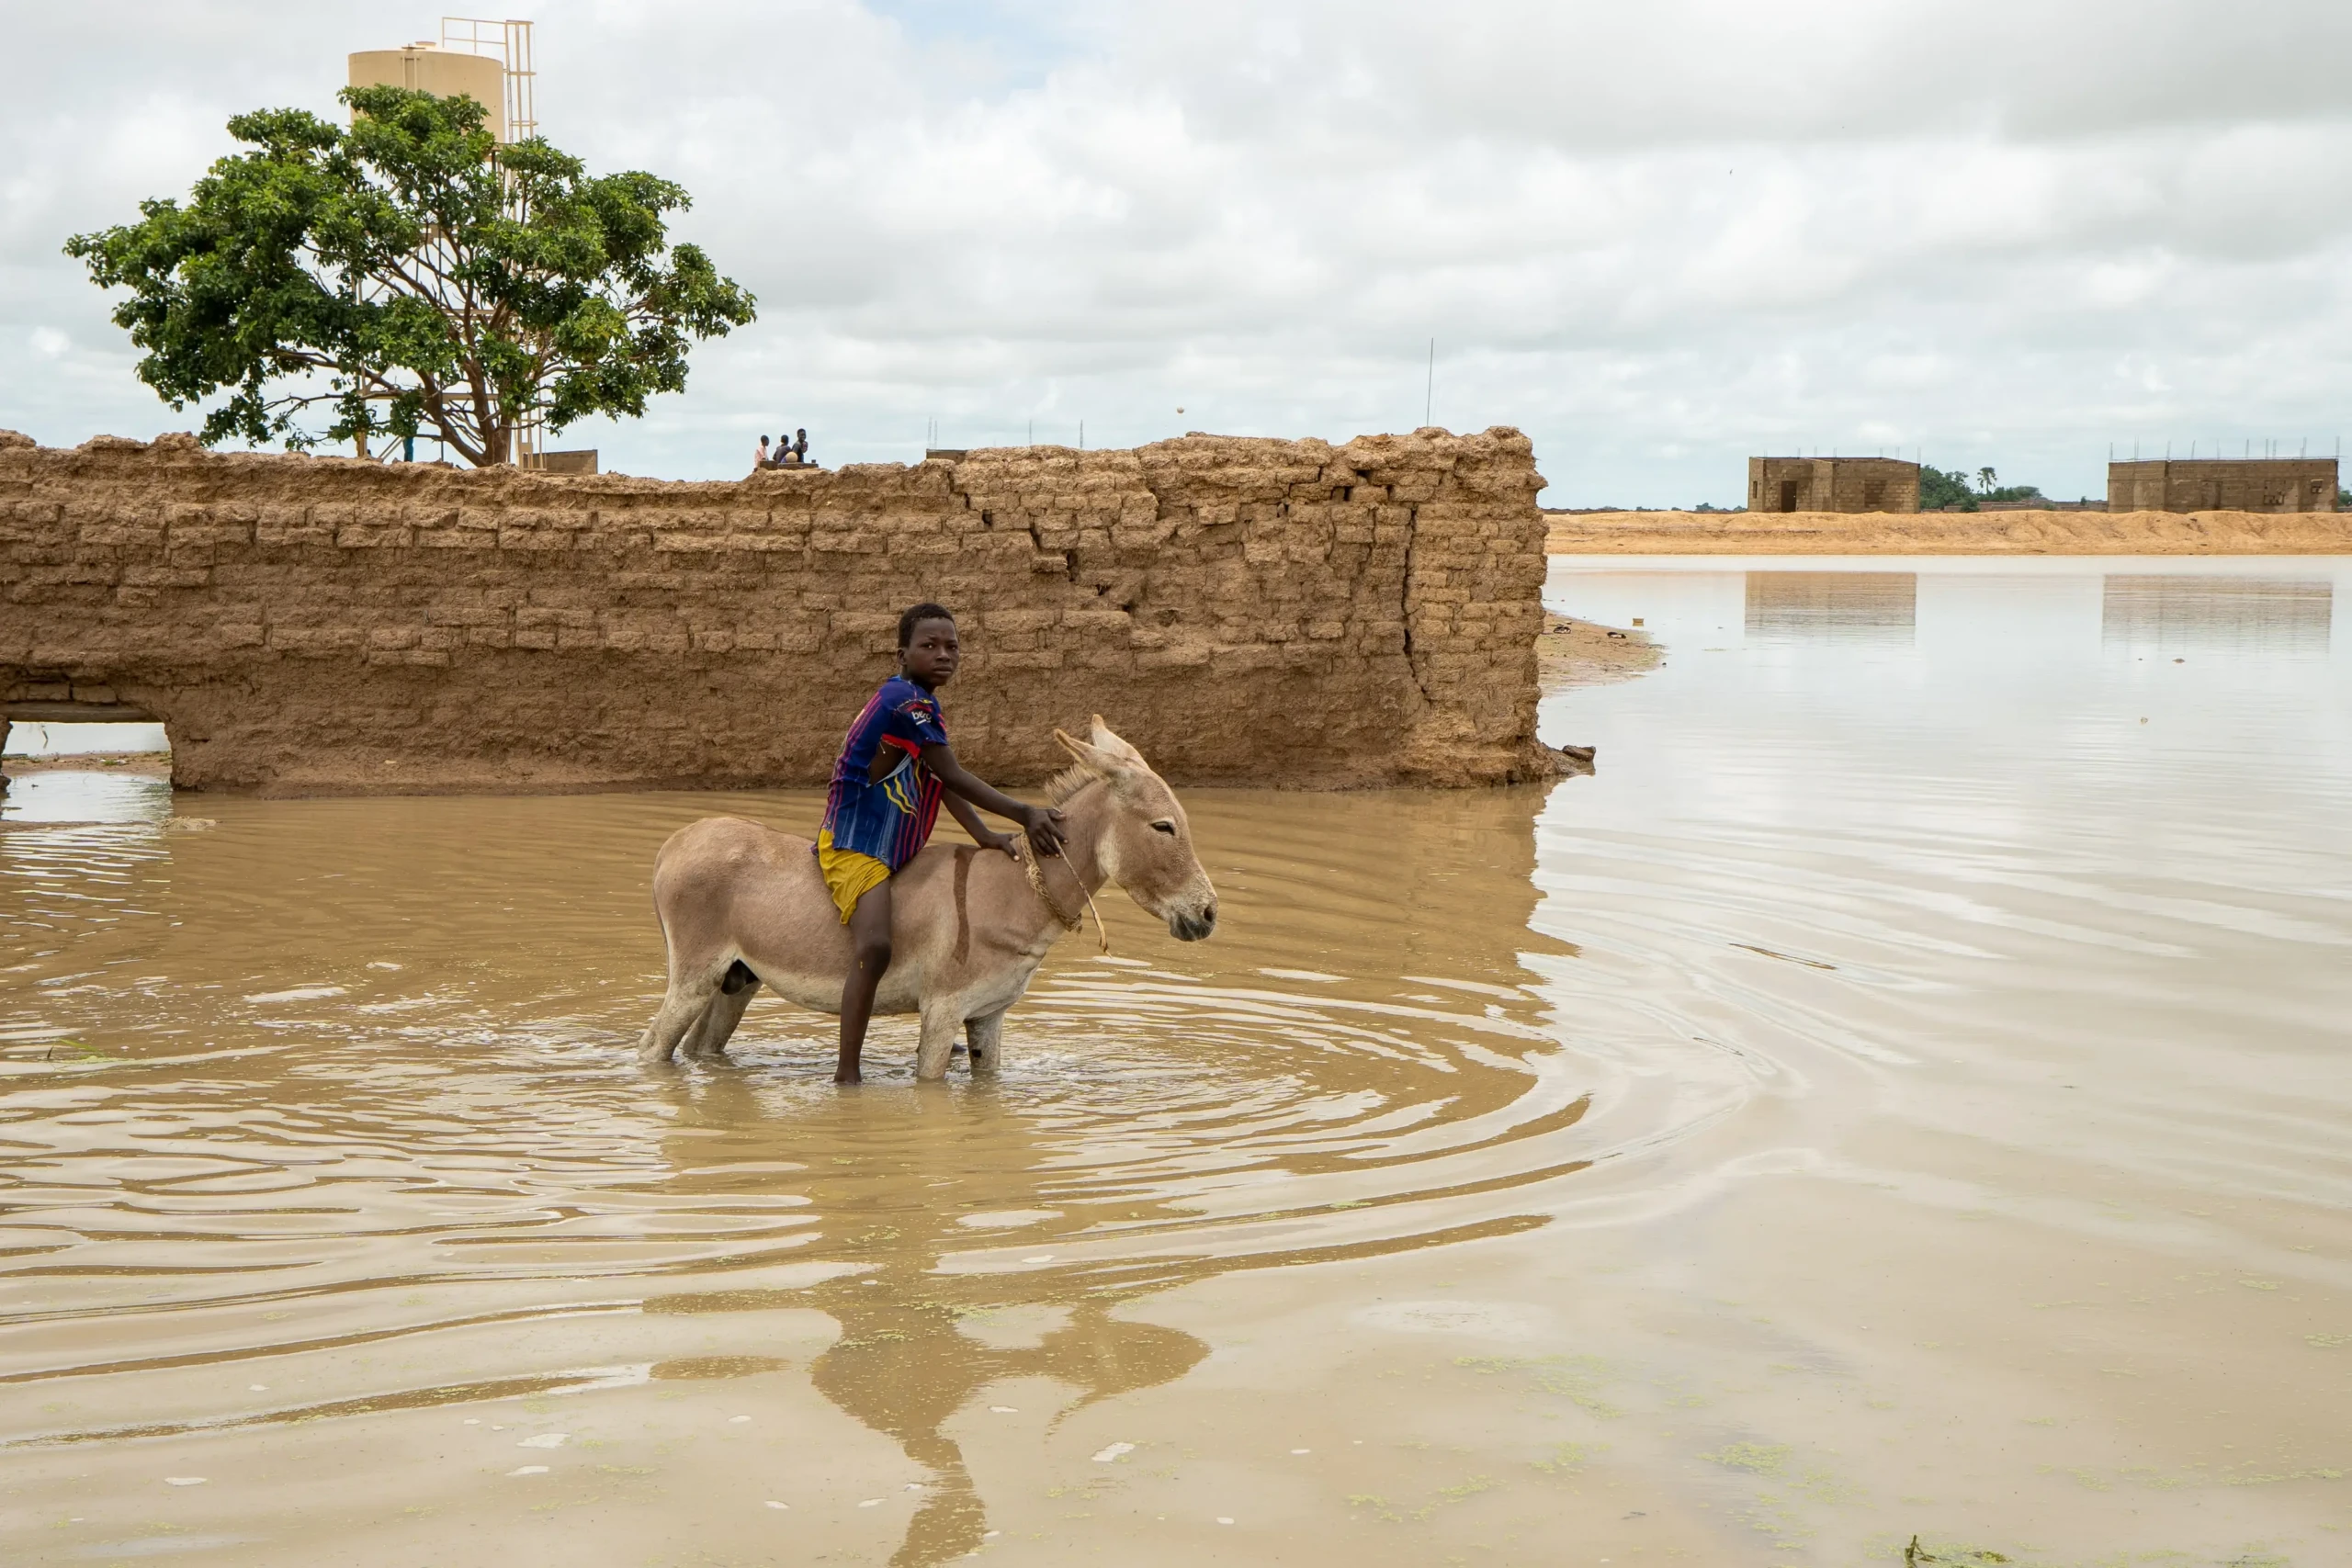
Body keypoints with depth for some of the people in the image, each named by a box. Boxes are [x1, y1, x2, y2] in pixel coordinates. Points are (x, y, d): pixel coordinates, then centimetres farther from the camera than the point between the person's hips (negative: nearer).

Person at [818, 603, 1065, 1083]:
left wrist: (986, 837, -2)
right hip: (853, 845, -11)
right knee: (874, 945, -30)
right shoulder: (906, 700, -17)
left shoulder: (924, 706, 14)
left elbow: (942, 782, 10)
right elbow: (952, 776, -16)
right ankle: (847, 1073, -32)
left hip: (893, 852, 11)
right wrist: (1024, 814, -13)